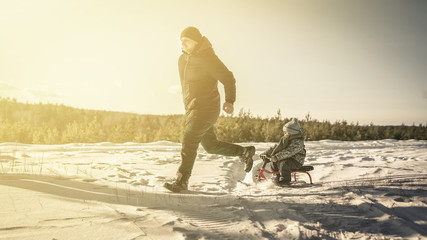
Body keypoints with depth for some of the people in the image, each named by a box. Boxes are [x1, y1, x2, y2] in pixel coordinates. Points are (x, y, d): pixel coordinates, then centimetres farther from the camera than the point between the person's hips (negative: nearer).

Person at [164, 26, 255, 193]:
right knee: (210, 145, 15)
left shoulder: (207, 57, -12)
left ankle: (181, 182, -13)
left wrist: (230, 101, -23)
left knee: (189, 141, -17)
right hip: (192, 108, 9)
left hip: (206, 107, -9)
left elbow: (228, 78, -13)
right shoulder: (183, 59, 14)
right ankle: (245, 152, 30)